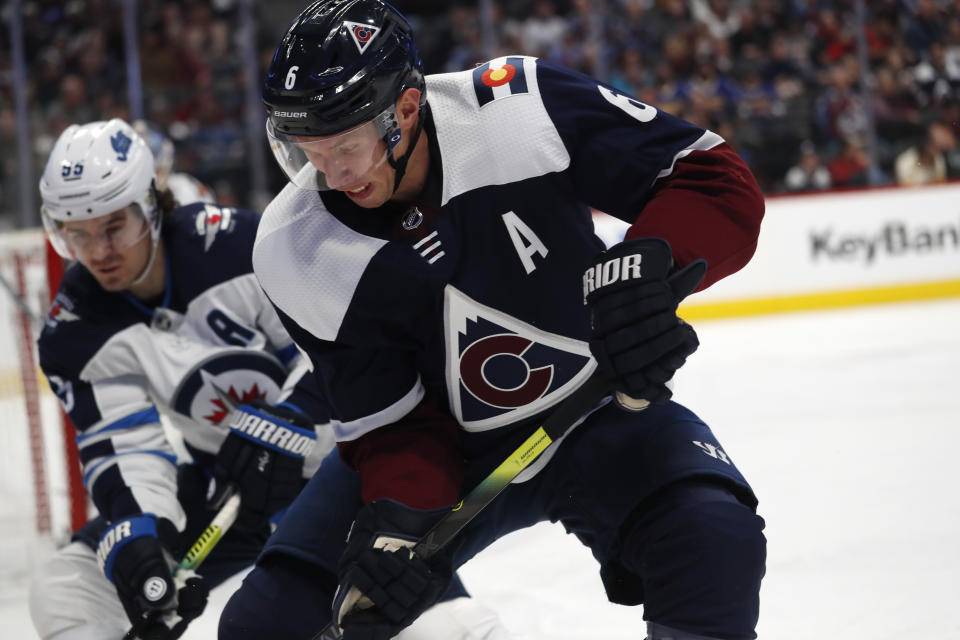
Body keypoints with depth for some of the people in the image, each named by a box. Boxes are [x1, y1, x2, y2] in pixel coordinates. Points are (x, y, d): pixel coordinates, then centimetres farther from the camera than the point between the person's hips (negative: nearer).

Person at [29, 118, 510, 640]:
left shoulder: (236, 243, -22)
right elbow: (123, 449, -13)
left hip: (330, 436, -5)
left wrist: (282, 427, -30)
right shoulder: (75, 334, -9)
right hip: (222, 478, 5)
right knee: (63, 592, -5)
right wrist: (135, 537, -31)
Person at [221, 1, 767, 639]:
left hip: (598, 407, -2)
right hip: (451, 444, 2)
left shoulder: (521, 105, -25)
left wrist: (643, 268, -41)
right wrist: (397, 526, -29)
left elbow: (719, 180, -22)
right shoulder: (295, 254, -16)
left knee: (714, 544, -32)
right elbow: (390, 422, -10)